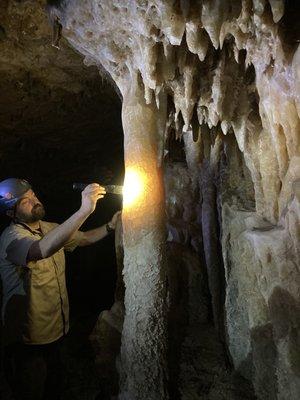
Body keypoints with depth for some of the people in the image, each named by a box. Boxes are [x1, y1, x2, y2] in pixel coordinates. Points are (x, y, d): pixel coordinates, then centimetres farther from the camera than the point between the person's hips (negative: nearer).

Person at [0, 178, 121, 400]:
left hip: (55, 330, 7)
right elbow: (43, 249, -45)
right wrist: (84, 209, -49)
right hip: (28, 339, -7)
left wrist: (109, 226, -4)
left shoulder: (50, 228, 3)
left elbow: (82, 238, 15)